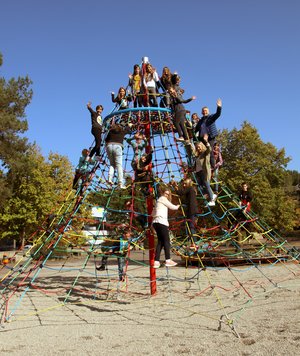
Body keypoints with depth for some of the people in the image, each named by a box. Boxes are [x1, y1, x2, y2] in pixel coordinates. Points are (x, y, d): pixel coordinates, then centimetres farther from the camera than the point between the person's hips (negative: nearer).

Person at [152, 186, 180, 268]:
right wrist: (177, 207, 24)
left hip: (156, 222, 9)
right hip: (161, 221, -9)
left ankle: (156, 261, -2)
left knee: (160, 242, 4)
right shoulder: (162, 199, 3)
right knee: (166, 240, -8)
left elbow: (153, 213, 26)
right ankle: (168, 260, -12)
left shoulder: (159, 200, 29)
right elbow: (172, 207, 5)